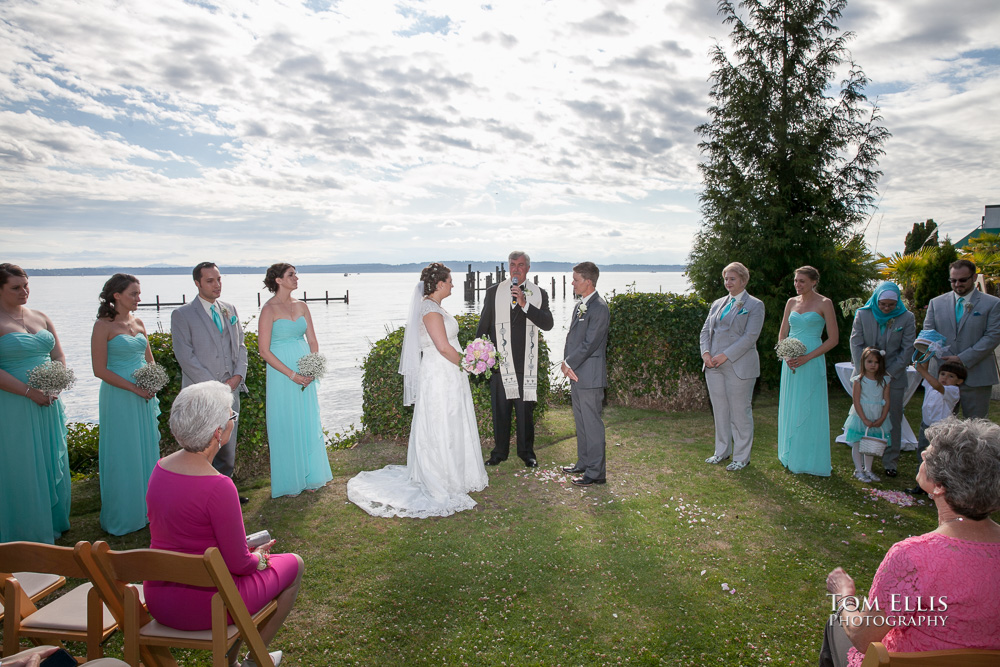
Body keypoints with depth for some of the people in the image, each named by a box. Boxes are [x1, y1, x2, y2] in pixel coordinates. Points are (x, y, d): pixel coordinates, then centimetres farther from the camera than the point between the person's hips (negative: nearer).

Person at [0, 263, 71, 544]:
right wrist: (29, 392, -17)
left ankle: (52, 524, 29)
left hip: (48, 404, 6)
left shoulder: (41, 317, 10)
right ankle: (26, 533, 19)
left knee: (52, 464, 13)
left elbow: (59, 356, 11)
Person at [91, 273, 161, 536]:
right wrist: (134, 387, -16)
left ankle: (146, 509, 26)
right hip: (118, 398, -6)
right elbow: (100, 369, -13)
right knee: (122, 456, 3)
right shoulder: (103, 325, -10)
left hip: (144, 397, 6)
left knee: (147, 452, 12)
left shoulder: (138, 322, 9)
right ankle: (123, 516, 17)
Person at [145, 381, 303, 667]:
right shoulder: (217, 486, -28)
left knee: (254, 558, 30)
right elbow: (238, 563, -19)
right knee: (294, 565, 15)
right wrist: (258, 559, 3)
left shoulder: (161, 467, -3)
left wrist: (249, 552, 12)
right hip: (202, 606, -7)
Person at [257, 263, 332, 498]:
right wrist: (292, 374, -16)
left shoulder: (301, 306, 7)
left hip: (306, 375, 6)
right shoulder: (269, 309, -10)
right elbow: (264, 350, -13)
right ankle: (289, 481, 18)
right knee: (286, 427, 4)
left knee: (309, 423, 12)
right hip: (282, 375, -5)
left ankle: (309, 476, 26)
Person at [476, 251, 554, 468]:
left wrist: (524, 303, -19)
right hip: (499, 361, 1)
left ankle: (527, 452, 24)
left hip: (526, 362, 0)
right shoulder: (494, 292, 6)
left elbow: (547, 324, -10)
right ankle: (500, 452, 23)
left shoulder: (538, 294, 3)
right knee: (500, 408, 8)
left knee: (525, 409, 8)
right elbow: (483, 326, 10)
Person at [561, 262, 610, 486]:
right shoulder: (580, 306, 15)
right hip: (576, 374, 9)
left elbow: (589, 343, -19)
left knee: (592, 423, -2)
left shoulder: (599, 308, -15)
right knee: (580, 421, 18)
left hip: (589, 375, -9)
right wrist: (566, 363, 0)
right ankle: (584, 463, 31)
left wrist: (569, 364, -12)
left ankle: (596, 472, 6)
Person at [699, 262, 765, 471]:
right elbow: (705, 330, 14)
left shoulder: (754, 305, -2)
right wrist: (705, 352, -4)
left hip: (739, 366, -5)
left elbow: (750, 336, -12)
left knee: (740, 411, 1)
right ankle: (722, 451, 26)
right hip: (714, 366, 6)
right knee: (719, 410, 12)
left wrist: (725, 356, -18)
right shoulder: (718, 304, 16)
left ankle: (741, 457, 14)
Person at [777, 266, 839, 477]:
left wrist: (807, 357, -16)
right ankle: (791, 457, 20)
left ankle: (811, 461, 9)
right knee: (789, 410, 8)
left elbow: (833, 339, -7)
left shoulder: (824, 303, -4)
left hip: (812, 363, -5)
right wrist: (787, 355, -5)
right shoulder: (791, 302, 11)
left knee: (810, 410, -2)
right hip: (790, 362, 5)